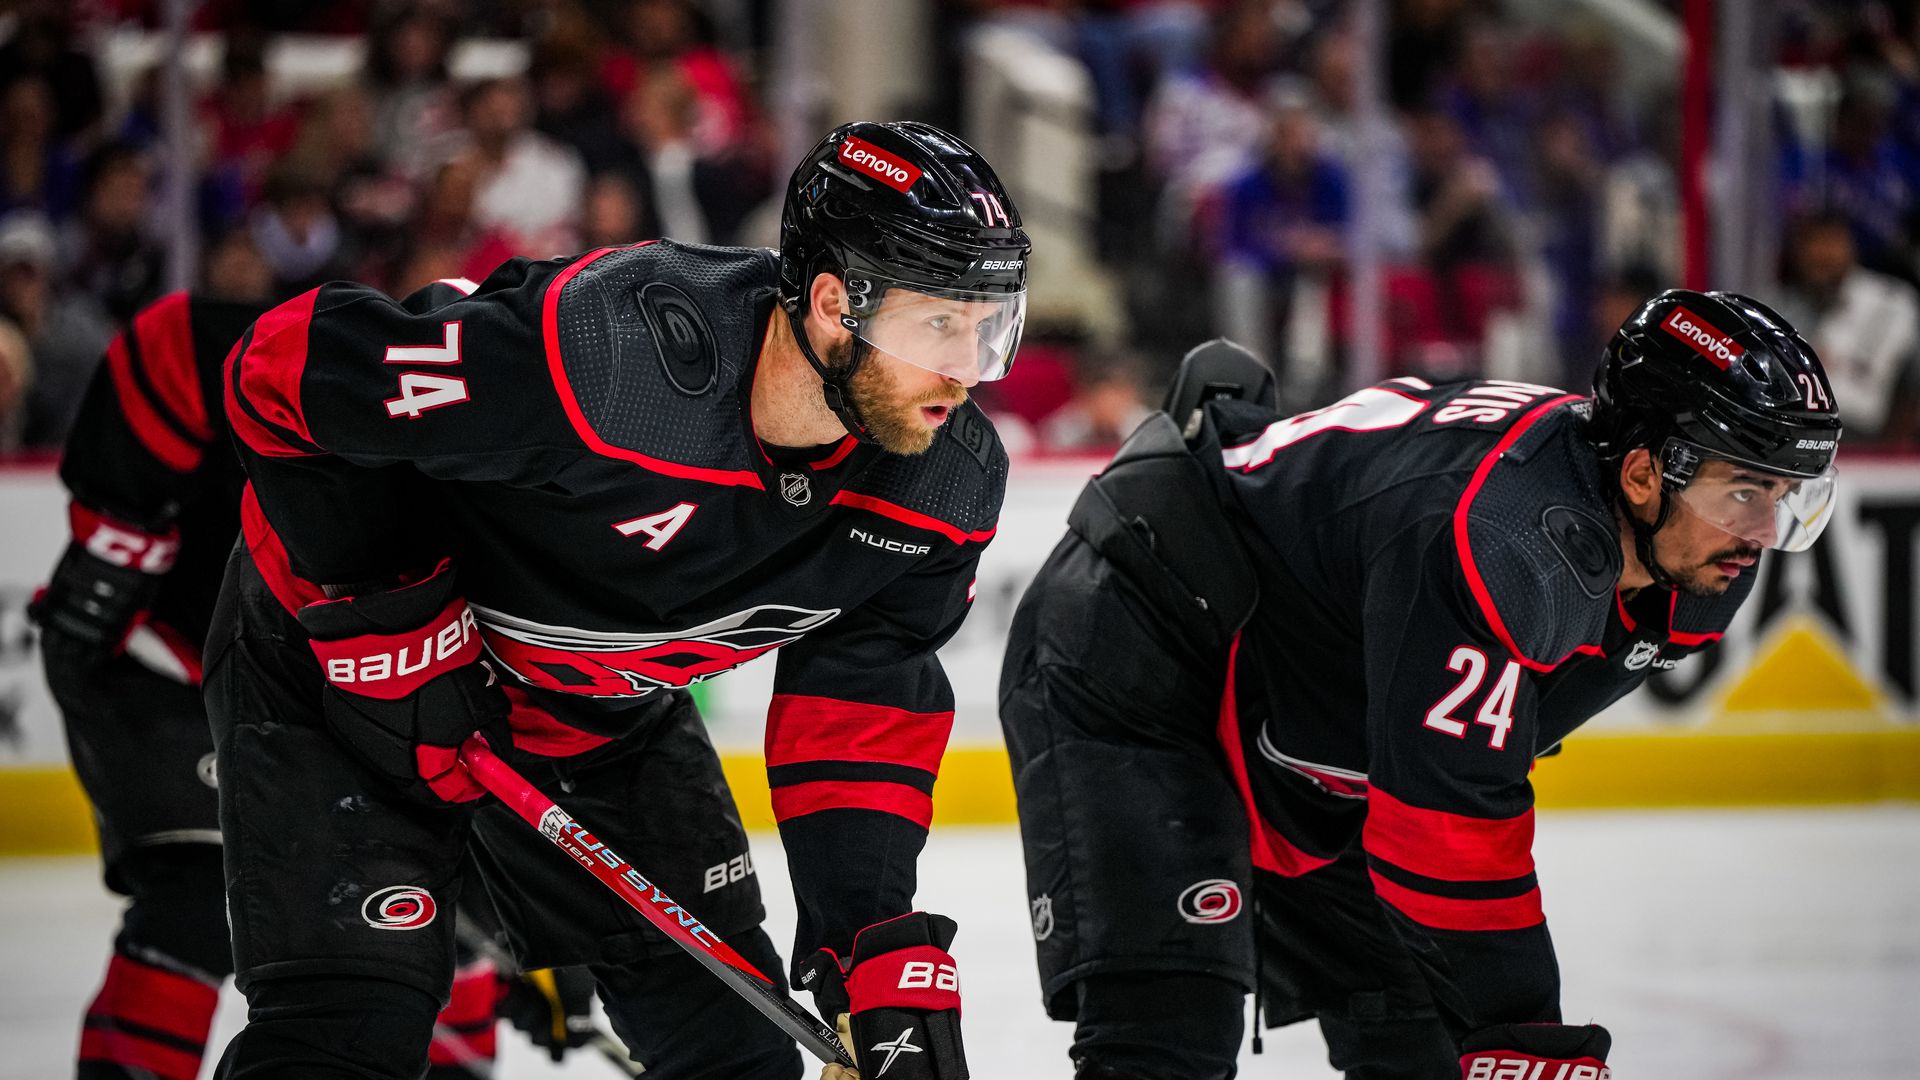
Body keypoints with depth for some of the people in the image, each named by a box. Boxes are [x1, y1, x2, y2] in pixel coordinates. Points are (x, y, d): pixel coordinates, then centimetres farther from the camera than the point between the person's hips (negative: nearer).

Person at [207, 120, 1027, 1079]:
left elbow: (861, 706, -7)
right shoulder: (601, 348, -39)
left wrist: (880, 940, -16)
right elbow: (282, 371, -29)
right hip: (337, 659, -6)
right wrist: (386, 609, -24)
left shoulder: (948, 487, -18)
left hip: (603, 711, 6)